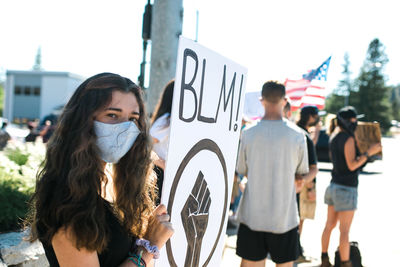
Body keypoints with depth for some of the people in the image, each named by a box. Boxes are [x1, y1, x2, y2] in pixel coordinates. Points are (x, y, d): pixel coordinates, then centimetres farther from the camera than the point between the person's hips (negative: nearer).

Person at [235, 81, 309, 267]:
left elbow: (242, 171, 5)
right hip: (285, 216, 0)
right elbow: (302, 173, 4)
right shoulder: (297, 135, -7)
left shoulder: (248, 133, -7)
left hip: (252, 215, 0)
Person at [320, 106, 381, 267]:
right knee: (344, 230, -1)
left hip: (333, 186, 8)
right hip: (346, 189, -8)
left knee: (330, 225, 15)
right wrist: (369, 152, -18)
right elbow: (352, 165, -19)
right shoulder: (349, 139, -16)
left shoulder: (334, 137, 8)